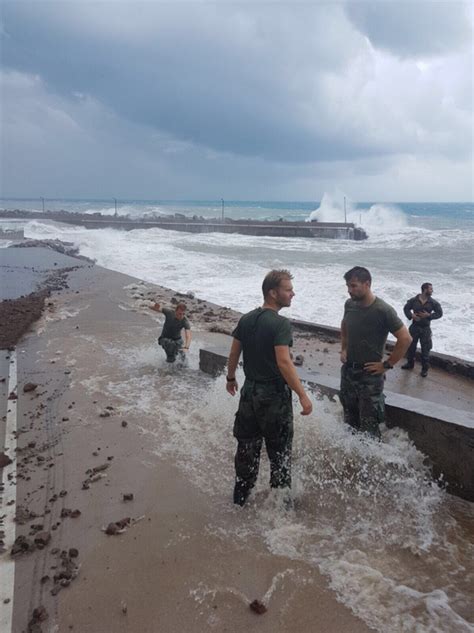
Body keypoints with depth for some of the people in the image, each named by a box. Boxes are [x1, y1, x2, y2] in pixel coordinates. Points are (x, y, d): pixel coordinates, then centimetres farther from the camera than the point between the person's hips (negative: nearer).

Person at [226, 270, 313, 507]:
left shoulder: (246, 319, 2)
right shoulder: (281, 323, -19)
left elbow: (233, 354, 9)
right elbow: (284, 363, -27)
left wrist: (231, 378, 24)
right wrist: (302, 395, -24)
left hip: (249, 391, 6)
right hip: (274, 395, -6)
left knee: (247, 446, 18)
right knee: (279, 451, 11)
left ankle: (240, 496, 31)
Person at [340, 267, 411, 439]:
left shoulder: (383, 310, -20)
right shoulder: (349, 304, -2)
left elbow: (405, 338, -17)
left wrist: (387, 364, -14)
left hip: (370, 374, -6)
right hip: (348, 370, 6)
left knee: (368, 424, 0)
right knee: (349, 418, 19)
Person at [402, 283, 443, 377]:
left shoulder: (433, 302, -7)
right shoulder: (413, 300, -7)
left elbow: (440, 313, -2)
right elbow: (406, 308, 4)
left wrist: (429, 315, -16)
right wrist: (411, 315, -15)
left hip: (425, 328, -1)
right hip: (414, 327, 1)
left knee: (425, 349, 2)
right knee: (410, 346, 13)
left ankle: (425, 369, 15)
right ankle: (410, 363, 33)